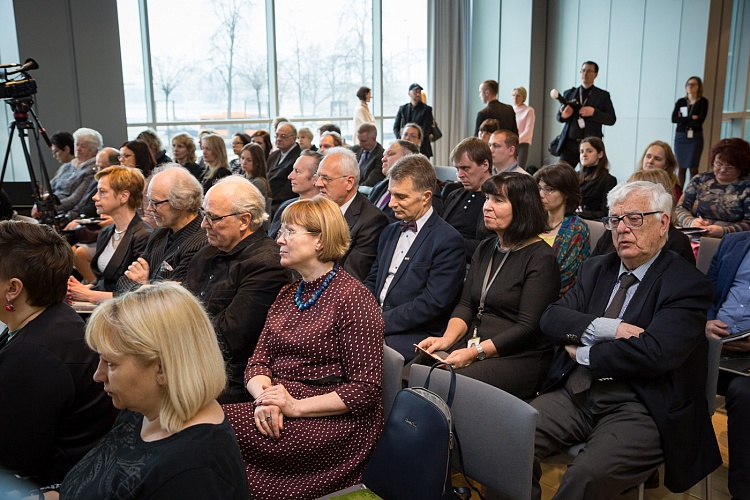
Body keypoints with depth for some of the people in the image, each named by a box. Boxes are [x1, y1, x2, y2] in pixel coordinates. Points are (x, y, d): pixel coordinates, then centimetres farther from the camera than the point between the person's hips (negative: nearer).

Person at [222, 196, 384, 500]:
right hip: (276, 413, 7)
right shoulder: (287, 294, 15)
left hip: (331, 420, -7)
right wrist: (264, 396, -13)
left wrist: (296, 406, -18)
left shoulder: (352, 298, -9)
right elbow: (258, 361, 9)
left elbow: (365, 389, -13)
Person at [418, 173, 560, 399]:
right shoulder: (485, 249, 17)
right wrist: (447, 339, -6)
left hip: (520, 358, -6)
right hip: (471, 345, 7)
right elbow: (466, 305, 13)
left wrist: (476, 352, -19)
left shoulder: (541, 258, -7)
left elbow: (528, 327, -14)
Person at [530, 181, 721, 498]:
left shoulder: (688, 284, -5)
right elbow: (551, 319, 4)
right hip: (574, 397, 5)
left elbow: (653, 353, -19)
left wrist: (581, 353, -6)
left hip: (637, 410, -5)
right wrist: (607, 328, -12)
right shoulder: (596, 269, 15)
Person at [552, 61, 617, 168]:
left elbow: (612, 119, 2)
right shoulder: (569, 93, 14)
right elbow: (559, 117, 17)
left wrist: (593, 112, -13)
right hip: (569, 143, 2)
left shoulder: (603, 95, 7)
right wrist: (563, 115, -7)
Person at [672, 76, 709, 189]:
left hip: (695, 137, -3)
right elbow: (674, 119, -5)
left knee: (693, 168, -5)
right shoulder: (680, 101, 8)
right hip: (680, 137, 3)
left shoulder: (703, 101, 0)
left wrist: (683, 119, -5)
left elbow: (700, 121, -12)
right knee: (681, 168, 4)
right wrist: (691, 118, -10)